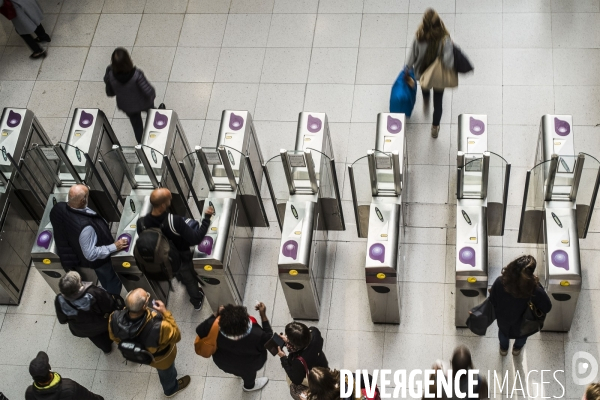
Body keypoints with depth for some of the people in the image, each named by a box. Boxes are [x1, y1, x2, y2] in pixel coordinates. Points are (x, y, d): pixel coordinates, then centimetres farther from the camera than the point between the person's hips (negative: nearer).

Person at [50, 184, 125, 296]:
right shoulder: (85, 227, -45)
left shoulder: (58, 208, -23)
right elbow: (91, 254, -34)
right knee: (113, 287, 23)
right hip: (98, 261, -7)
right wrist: (114, 247, -28)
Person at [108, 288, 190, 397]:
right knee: (166, 371, 34)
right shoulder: (158, 327, -50)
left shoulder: (115, 318, -37)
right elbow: (176, 336, -26)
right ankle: (171, 388, 66)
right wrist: (165, 312, -25)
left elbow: (115, 337, -12)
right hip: (160, 357, -4)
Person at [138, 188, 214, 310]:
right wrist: (207, 218, -27)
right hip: (180, 259, -4)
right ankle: (197, 302, 55)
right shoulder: (175, 221, -41)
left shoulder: (143, 222, -26)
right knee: (190, 279, 29)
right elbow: (195, 239, -34)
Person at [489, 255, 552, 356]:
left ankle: (503, 349, 68)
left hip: (503, 319, 1)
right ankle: (517, 349, 68)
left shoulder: (500, 282, -36)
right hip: (523, 324, -1)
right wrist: (538, 284, -18)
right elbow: (547, 308, -21)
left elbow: (492, 302, -19)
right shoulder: (535, 291, -40)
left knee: (503, 330, 38)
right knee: (522, 332, 37)